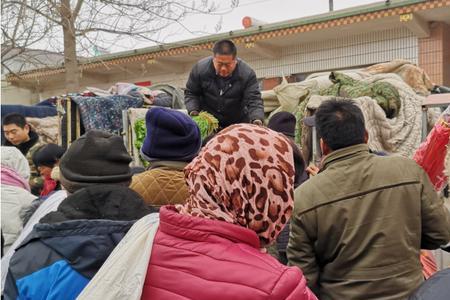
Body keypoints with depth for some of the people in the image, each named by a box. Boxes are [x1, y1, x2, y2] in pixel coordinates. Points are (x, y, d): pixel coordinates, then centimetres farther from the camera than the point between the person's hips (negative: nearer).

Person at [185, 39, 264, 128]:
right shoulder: (200, 68, -15)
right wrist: (193, 112, -19)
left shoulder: (247, 74, -20)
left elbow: (254, 100, -24)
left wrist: (257, 121, -43)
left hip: (238, 123, 0)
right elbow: (190, 94, -1)